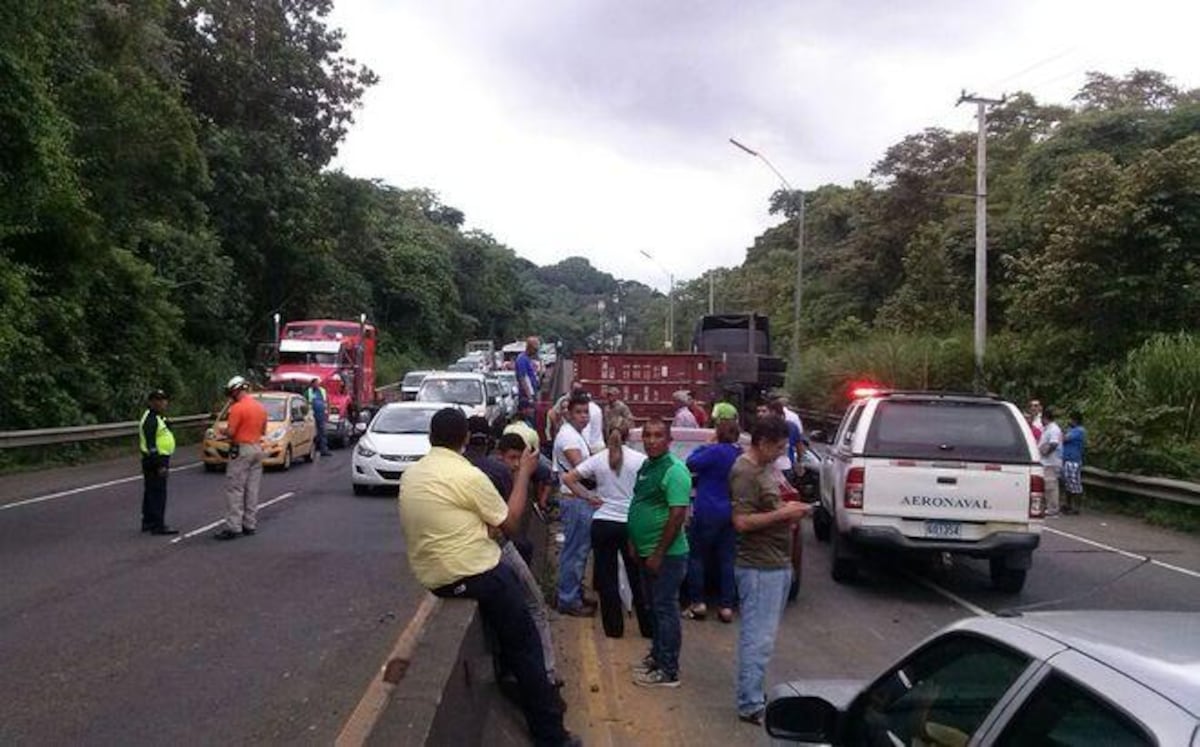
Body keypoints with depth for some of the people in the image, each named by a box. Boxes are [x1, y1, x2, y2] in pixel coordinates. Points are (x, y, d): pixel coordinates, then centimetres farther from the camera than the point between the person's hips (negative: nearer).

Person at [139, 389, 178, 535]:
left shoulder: (159, 418, 16)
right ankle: (158, 526, -6)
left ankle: (148, 522, 25)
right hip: (155, 461, -11)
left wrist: (164, 463, 23)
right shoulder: (151, 420, -17)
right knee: (158, 493, -8)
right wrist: (160, 465, -24)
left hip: (159, 459, 11)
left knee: (150, 493, 16)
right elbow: (151, 444, -22)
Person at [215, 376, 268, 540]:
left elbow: (230, 432, -16)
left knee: (234, 490, -4)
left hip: (241, 449, -8)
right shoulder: (260, 407, 10)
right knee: (252, 489, 11)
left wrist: (224, 432, 4)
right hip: (257, 448, 8)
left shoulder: (237, 408, -14)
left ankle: (233, 527, -6)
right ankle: (250, 525, 15)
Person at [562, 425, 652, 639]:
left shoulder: (598, 459, -3)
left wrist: (588, 497, 1)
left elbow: (568, 478, -6)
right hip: (631, 524, -1)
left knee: (607, 577, 11)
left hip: (602, 524, 1)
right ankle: (648, 627, 19)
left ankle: (614, 627, 16)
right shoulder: (640, 460, -8)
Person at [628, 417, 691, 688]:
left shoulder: (674, 470, -18)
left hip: (666, 554, -9)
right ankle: (657, 656, 31)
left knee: (665, 609, -2)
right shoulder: (646, 466, 11)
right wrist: (634, 543, 16)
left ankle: (668, 671, 6)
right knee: (655, 607, 18)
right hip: (646, 552, 9)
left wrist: (658, 554, -21)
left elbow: (678, 514, -23)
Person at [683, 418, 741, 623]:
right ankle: (727, 606, 8)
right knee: (727, 559, 8)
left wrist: (704, 446, 0)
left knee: (696, 557, 6)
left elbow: (691, 464, -11)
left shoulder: (716, 451, -17)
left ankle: (697, 603, 6)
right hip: (731, 514, 7)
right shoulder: (741, 455, 7)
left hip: (707, 513, -6)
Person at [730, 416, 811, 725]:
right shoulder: (745, 472, -18)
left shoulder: (766, 466, 13)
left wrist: (788, 510, 7)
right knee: (758, 638, -5)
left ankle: (754, 691, 29)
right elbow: (742, 522, -24)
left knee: (761, 635, 18)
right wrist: (783, 514, -19)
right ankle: (751, 706, 2)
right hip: (759, 568, -10)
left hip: (777, 564, 10)